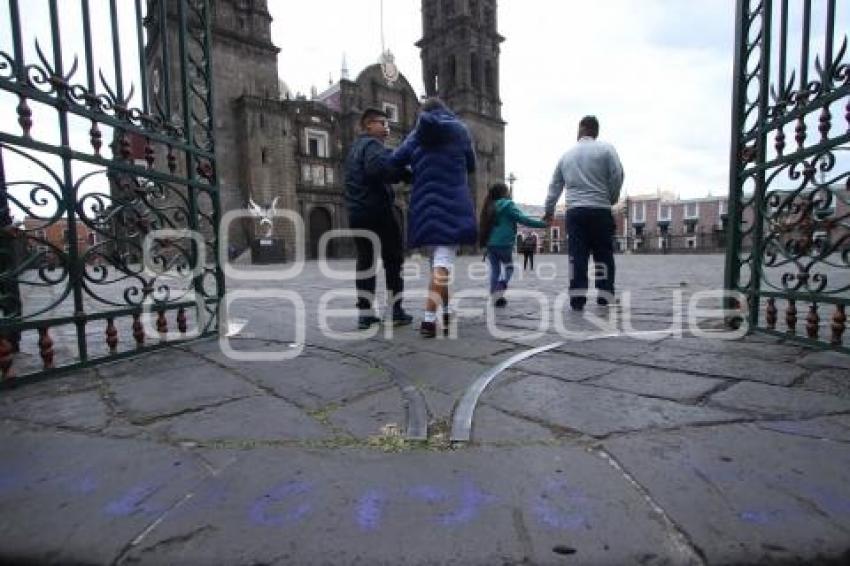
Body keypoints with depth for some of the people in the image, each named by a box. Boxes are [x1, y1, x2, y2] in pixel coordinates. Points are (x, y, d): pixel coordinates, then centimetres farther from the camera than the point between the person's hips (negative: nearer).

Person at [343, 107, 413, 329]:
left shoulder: (354, 149, 24)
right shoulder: (372, 144, -5)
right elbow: (377, 168, -26)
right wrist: (405, 173, -17)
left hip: (357, 213, 8)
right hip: (377, 210, -8)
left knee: (365, 261, 7)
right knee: (393, 260, 1)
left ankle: (365, 313, 6)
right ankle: (395, 311, 1)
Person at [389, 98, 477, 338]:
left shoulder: (414, 136, 13)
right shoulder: (459, 130, 9)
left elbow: (392, 164, 10)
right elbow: (471, 166, 18)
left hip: (425, 206, 4)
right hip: (452, 205, -4)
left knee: (438, 261, 16)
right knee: (444, 261, -11)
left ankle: (444, 315, 20)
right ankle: (429, 320, -21)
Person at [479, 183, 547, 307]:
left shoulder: (489, 207, 12)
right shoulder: (507, 205, -7)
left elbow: (484, 225, 16)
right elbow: (523, 219, -14)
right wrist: (542, 223, -12)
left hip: (490, 244, 5)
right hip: (504, 243, -5)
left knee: (495, 269, 12)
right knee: (508, 267, 10)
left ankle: (495, 295, 5)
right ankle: (499, 292, -8)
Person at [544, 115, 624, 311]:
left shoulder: (567, 155, 15)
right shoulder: (606, 149, 3)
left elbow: (554, 186, 20)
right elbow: (617, 176, -5)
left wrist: (549, 211, 31)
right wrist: (612, 199, 13)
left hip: (574, 211, 3)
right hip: (600, 210, -2)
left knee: (577, 255, 2)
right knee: (603, 255, 5)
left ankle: (577, 299, -1)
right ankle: (604, 298, 4)